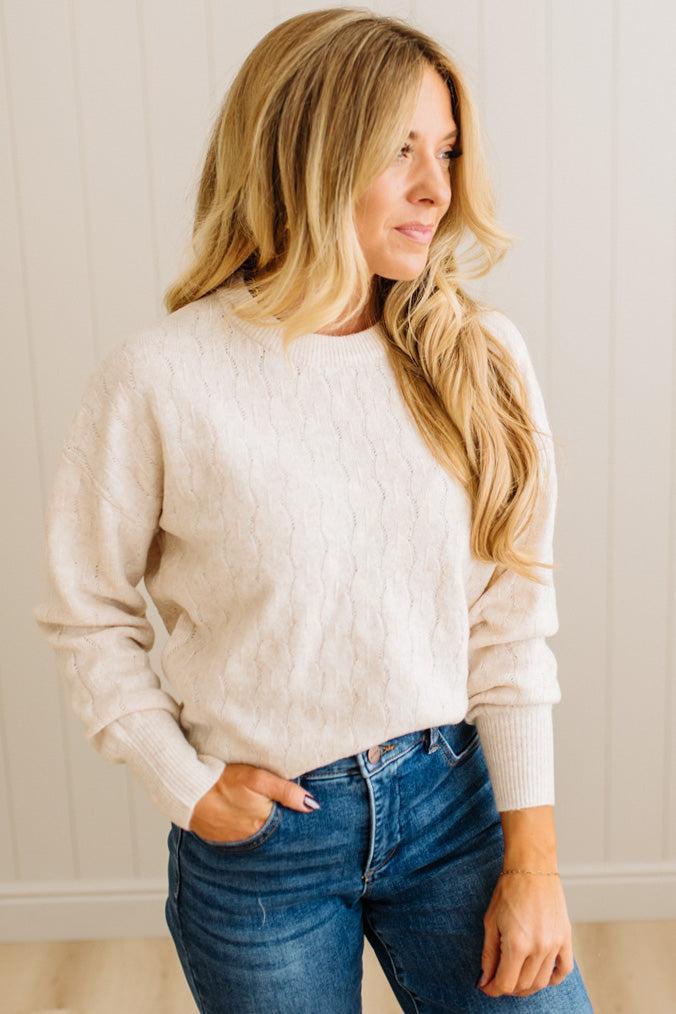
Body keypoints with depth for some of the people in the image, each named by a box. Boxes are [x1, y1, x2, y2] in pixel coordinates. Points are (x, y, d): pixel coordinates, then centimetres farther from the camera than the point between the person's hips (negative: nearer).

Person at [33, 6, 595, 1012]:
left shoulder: (480, 358, -6)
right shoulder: (161, 380, -14)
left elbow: (513, 620, -4)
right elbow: (87, 614, -1)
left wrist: (533, 859, -3)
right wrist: (184, 785, -6)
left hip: (454, 797, 2)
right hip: (262, 830, -2)